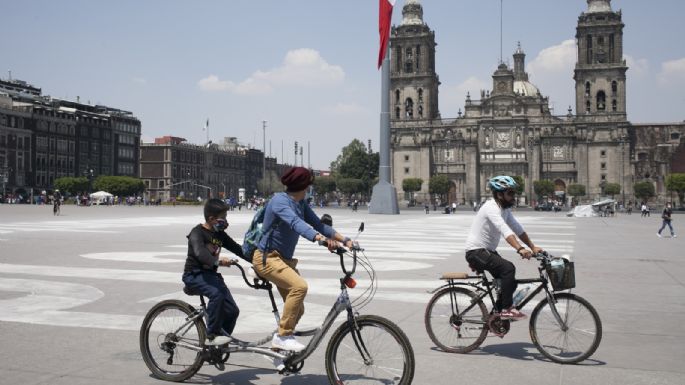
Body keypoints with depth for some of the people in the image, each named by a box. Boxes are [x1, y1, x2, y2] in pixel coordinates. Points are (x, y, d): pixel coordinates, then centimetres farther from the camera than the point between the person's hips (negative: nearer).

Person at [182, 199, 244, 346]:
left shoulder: (220, 235, 10)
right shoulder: (197, 232, -13)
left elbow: (238, 249, 12)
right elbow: (200, 253, -31)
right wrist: (217, 261, -49)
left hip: (211, 274, 7)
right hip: (194, 274, -7)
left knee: (232, 310, -5)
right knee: (217, 293, -35)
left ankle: (219, 346, 14)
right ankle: (211, 336, -24)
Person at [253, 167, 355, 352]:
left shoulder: (300, 204, 7)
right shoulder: (280, 201, -20)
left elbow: (318, 224, 0)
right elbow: (295, 223, -38)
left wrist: (344, 239, -13)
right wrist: (320, 238, -54)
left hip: (284, 259, 9)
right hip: (267, 258, -9)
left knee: (298, 309, 8)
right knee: (299, 286, -31)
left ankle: (279, 343, 28)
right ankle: (283, 336, -21)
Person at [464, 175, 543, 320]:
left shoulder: (505, 209, 8)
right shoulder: (491, 208, -22)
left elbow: (518, 229, 6)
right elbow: (505, 230, -37)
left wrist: (533, 247, -4)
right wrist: (520, 249, -47)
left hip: (488, 251, 10)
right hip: (476, 252, -10)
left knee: (510, 282, 4)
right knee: (508, 268, -27)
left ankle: (498, 314, 18)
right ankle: (507, 309, -18)